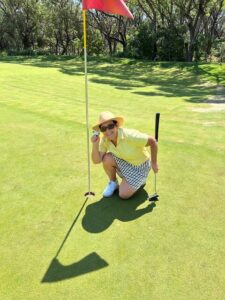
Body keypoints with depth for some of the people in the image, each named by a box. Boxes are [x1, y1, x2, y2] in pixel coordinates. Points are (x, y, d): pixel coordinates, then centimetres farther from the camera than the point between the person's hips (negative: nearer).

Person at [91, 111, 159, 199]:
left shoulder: (129, 135, -33)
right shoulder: (105, 140, -15)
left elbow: (152, 141, -26)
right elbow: (96, 160, -18)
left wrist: (154, 163, -16)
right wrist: (95, 144, -34)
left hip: (140, 166, -4)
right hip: (124, 163, 5)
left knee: (124, 195, -14)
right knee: (107, 159, -26)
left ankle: (140, 180, 16)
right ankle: (113, 183, 3)